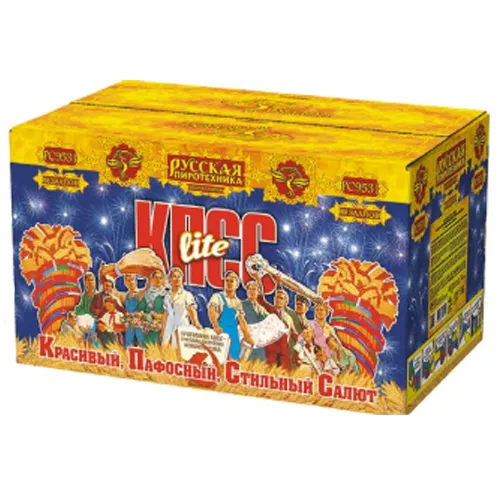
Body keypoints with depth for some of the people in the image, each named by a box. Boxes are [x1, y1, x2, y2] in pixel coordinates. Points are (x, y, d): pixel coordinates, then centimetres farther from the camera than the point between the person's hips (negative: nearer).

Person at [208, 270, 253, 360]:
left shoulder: (237, 302, 14)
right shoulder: (217, 297, -1)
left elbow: (242, 320, 16)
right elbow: (211, 312, -16)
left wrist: (247, 336, 6)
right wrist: (216, 326, -33)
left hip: (233, 335, 5)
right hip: (220, 333, -5)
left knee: (233, 359, 0)